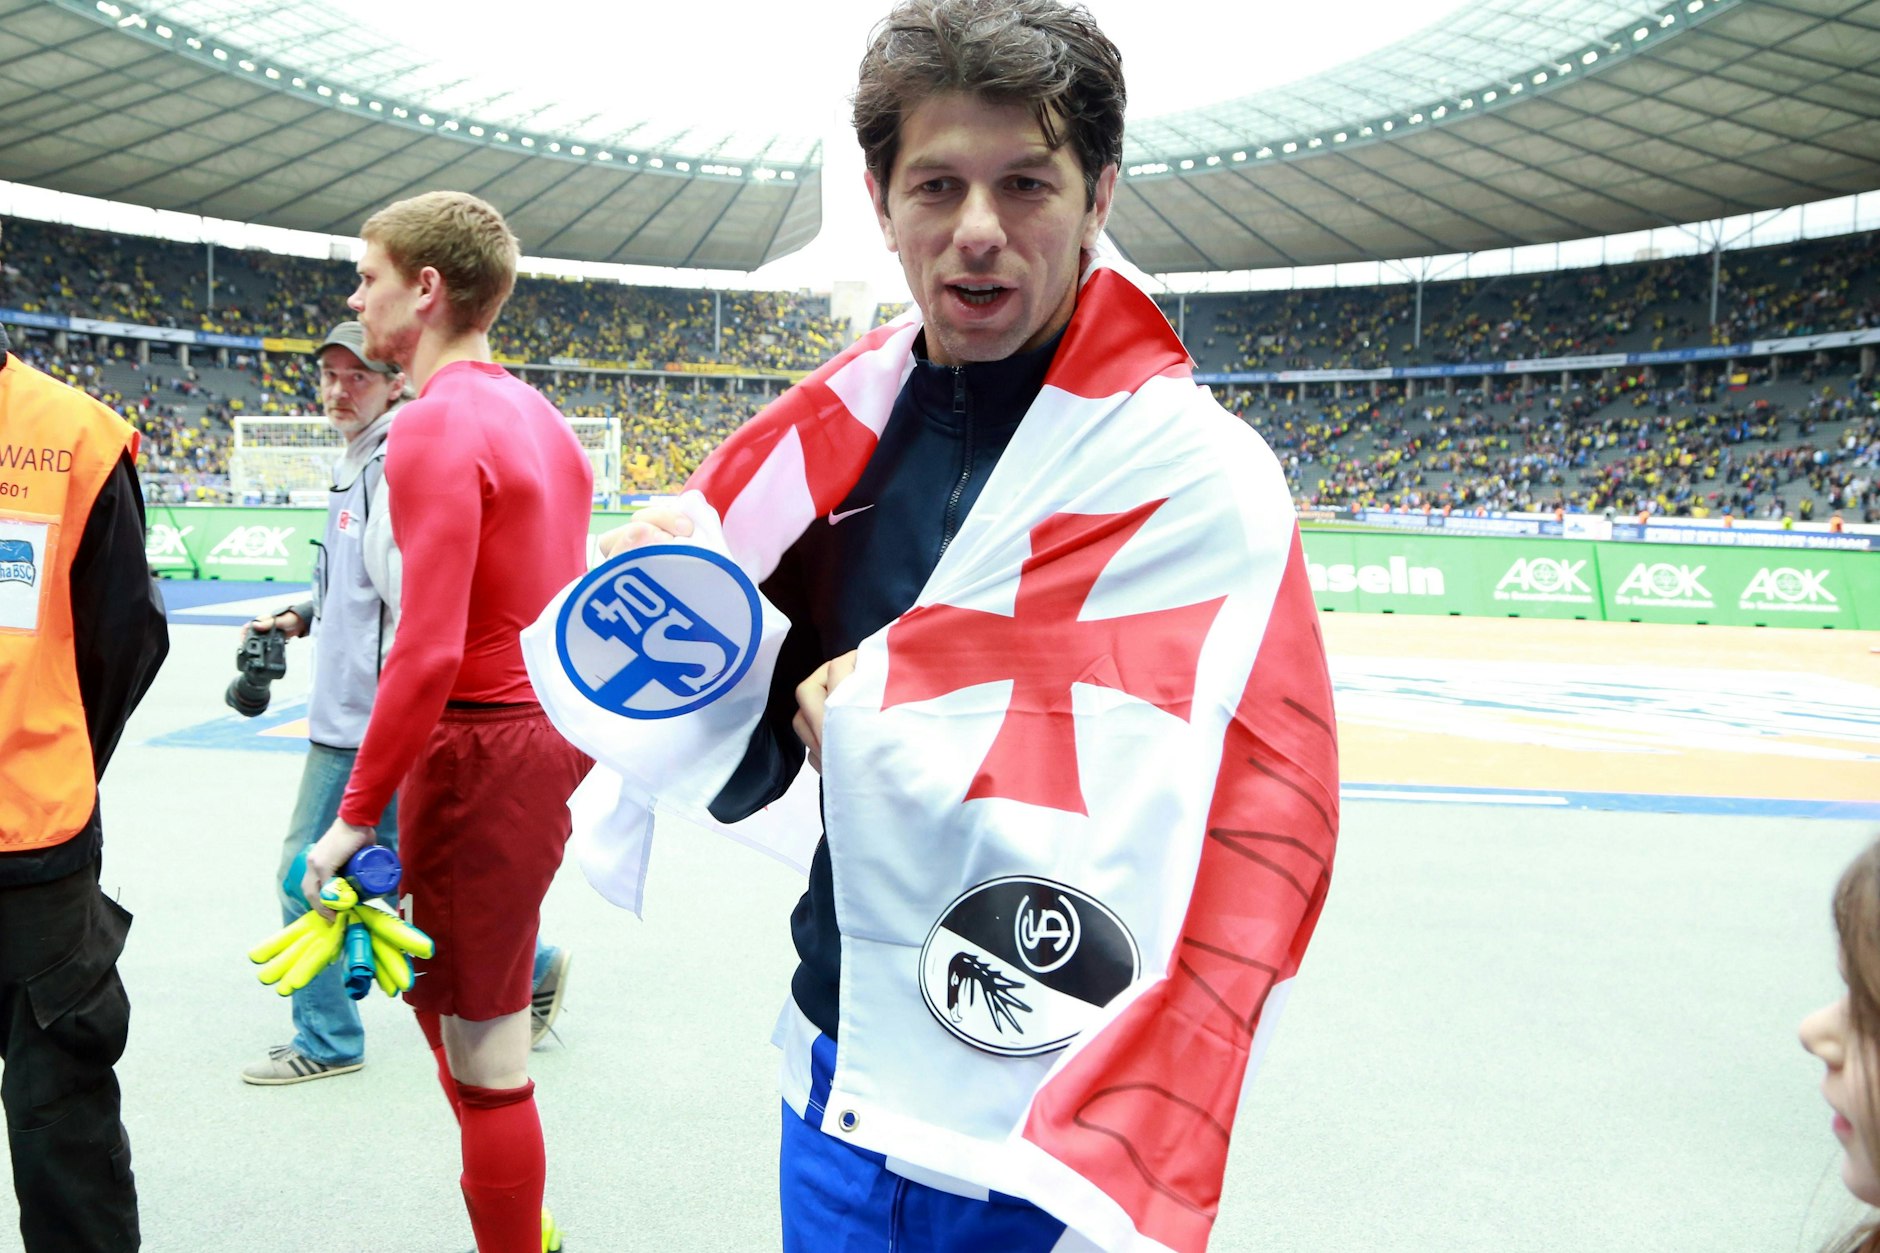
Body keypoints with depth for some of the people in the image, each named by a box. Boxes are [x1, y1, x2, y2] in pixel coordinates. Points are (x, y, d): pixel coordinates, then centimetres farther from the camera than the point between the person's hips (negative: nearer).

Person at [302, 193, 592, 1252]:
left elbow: (428, 651, -23)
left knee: (486, 1060, 4)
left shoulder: (439, 423, -16)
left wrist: (358, 813, -16)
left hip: (484, 745, -10)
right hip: (551, 725, 10)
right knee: (434, 988, 24)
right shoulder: (536, 414, 12)